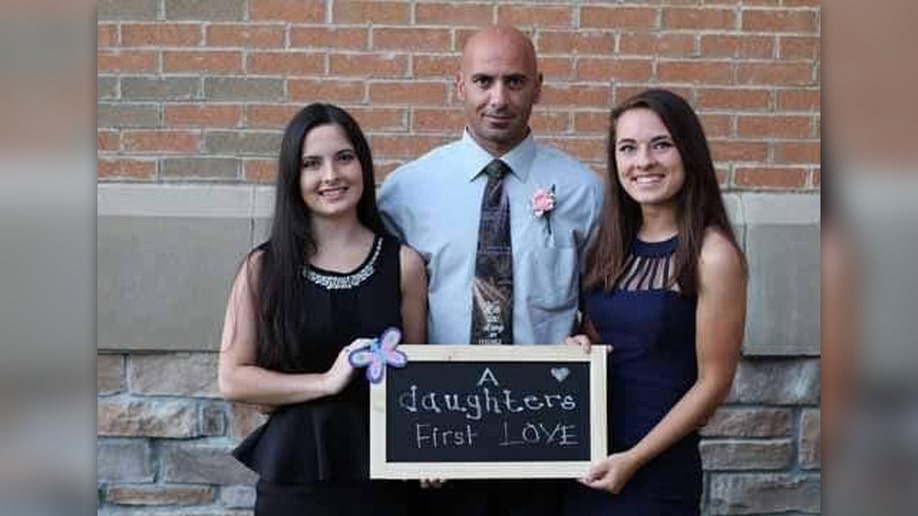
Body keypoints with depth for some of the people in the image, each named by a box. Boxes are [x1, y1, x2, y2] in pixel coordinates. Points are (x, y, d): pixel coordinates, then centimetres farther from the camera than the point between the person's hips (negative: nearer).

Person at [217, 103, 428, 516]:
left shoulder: (403, 264, 0)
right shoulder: (264, 267, -2)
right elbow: (232, 379, -3)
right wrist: (327, 381, -13)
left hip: (381, 473, 1)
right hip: (294, 472, -1)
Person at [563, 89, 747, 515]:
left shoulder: (712, 255, -13)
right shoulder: (610, 245, 4)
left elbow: (713, 381, -11)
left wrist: (634, 459, -14)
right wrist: (580, 347, -5)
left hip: (658, 469, -5)